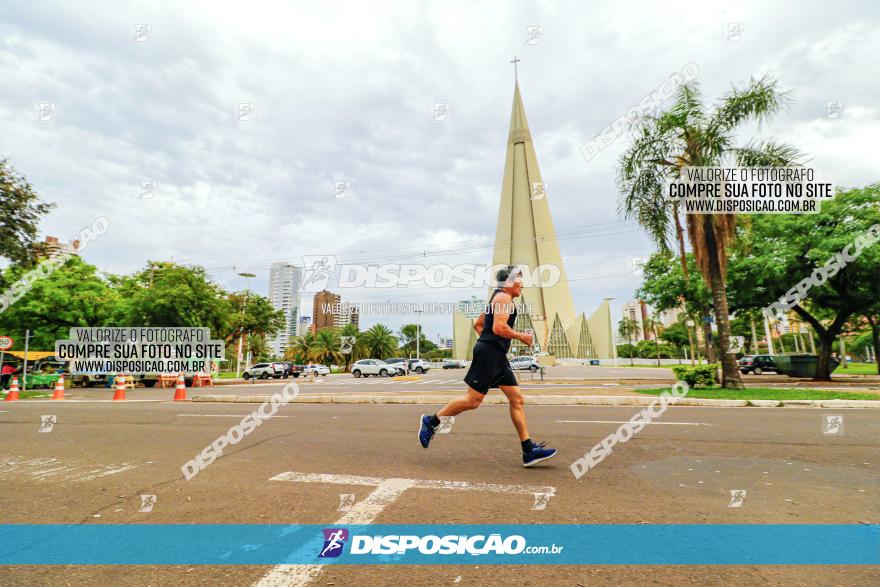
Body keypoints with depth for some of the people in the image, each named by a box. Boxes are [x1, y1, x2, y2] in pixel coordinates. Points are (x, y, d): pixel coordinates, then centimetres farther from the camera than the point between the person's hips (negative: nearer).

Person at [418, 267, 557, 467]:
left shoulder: (497, 299, 24)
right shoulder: (503, 297, -8)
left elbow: (478, 324, 28)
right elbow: (499, 327, -21)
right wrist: (521, 336, -9)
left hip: (496, 356, 11)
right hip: (488, 353, -11)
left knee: (517, 400, 4)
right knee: (473, 400, -7)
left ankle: (529, 451, 5)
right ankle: (431, 421, 8)